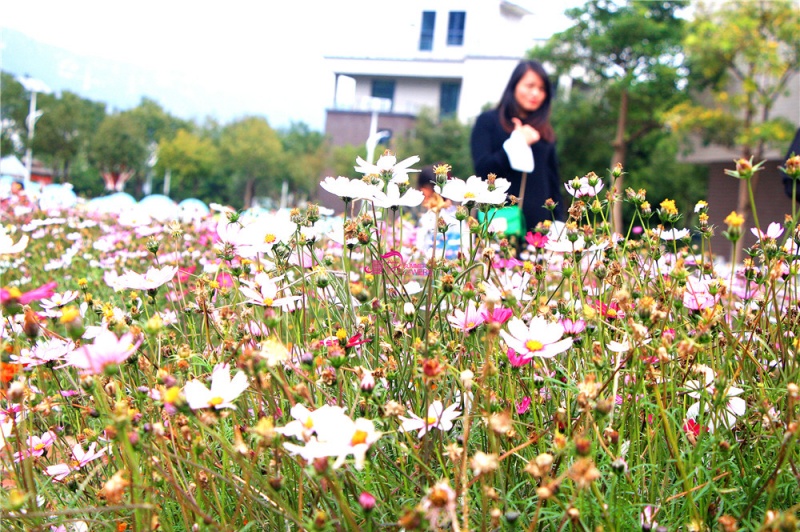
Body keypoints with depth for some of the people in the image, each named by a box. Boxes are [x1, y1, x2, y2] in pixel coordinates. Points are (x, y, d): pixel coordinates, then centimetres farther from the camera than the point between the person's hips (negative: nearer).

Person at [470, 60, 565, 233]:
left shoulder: (546, 132, 19)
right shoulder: (488, 121, 6)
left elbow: (554, 181, 17)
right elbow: (482, 169, -6)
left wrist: (559, 221, 7)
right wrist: (517, 143, -10)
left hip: (540, 221, 4)